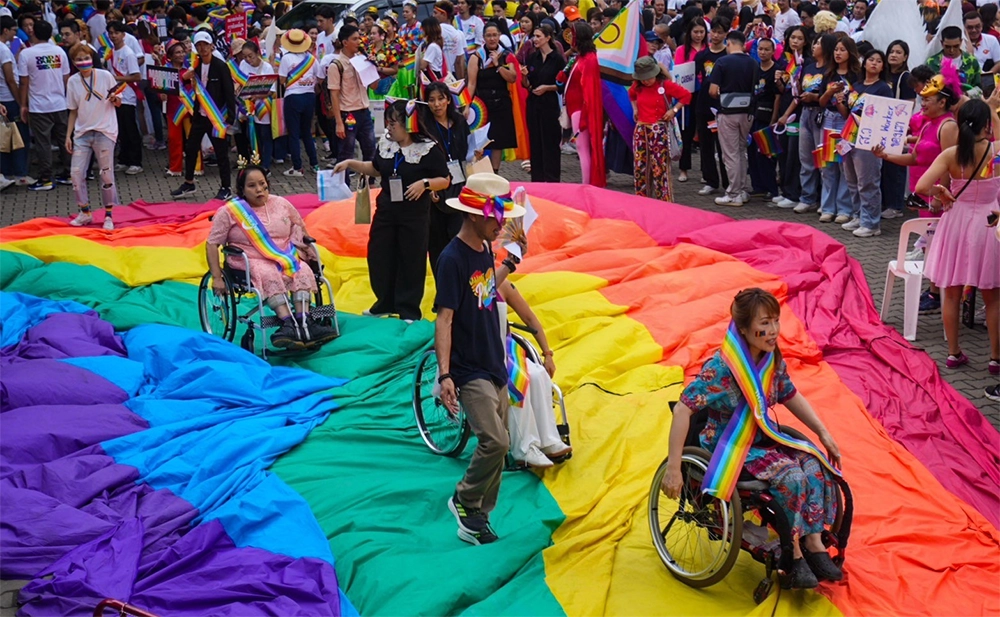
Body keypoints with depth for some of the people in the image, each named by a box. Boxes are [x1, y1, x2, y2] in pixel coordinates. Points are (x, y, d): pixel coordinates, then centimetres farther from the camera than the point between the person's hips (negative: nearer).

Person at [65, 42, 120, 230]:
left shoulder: (105, 76, -3)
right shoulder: (72, 82, 4)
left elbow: (118, 102, 4)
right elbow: (73, 111, 10)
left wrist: (115, 99, -19)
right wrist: (68, 136, 5)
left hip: (104, 132, -3)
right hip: (82, 133, 3)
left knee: (106, 174, -1)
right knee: (76, 173, -3)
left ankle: (108, 216, 11)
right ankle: (85, 213, 14)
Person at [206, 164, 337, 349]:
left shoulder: (281, 204, 10)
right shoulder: (230, 212, -2)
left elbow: (299, 227, 25)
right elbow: (212, 244, -1)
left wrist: (304, 245, 6)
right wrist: (217, 278, -8)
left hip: (286, 258, 4)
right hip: (251, 261, -4)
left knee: (303, 271, -27)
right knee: (270, 276, -36)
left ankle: (304, 322, -35)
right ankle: (287, 321, -44)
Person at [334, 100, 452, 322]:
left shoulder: (428, 149, -13)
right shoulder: (385, 144, 3)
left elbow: (445, 180, -8)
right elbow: (375, 168, 19)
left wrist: (425, 183, -24)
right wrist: (350, 163, 8)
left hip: (415, 214, -5)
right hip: (386, 211, 6)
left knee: (411, 261, 3)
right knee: (379, 257, 10)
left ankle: (409, 310, 16)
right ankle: (385, 303, 28)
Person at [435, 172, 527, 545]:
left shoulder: (484, 249, 7)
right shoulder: (452, 259, -17)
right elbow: (444, 319, -20)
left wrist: (510, 263, 24)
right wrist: (444, 375, -26)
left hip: (493, 367, 9)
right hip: (469, 371, -9)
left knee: (497, 447, 11)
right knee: (495, 442, -19)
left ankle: (475, 522, 24)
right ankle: (464, 500, 6)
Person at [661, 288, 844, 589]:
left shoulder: (773, 358, -4)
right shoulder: (722, 368, -25)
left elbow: (791, 396, 13)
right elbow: (683, 409, -28)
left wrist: (823, 433, 5)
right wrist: (673, 469, -29)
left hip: (762, 436, 7)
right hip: (728, 446, -7)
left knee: (815, 462, -16)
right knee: (791, 476, -25)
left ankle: (813, 544, -9)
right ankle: (794, 554, -9)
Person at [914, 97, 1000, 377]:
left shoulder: (950, 155, -12)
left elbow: (921, 187, -22)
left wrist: (940, 193, -3)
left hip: (957, 223, 1)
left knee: (951, 293, 14)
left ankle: (954, 352, 21)